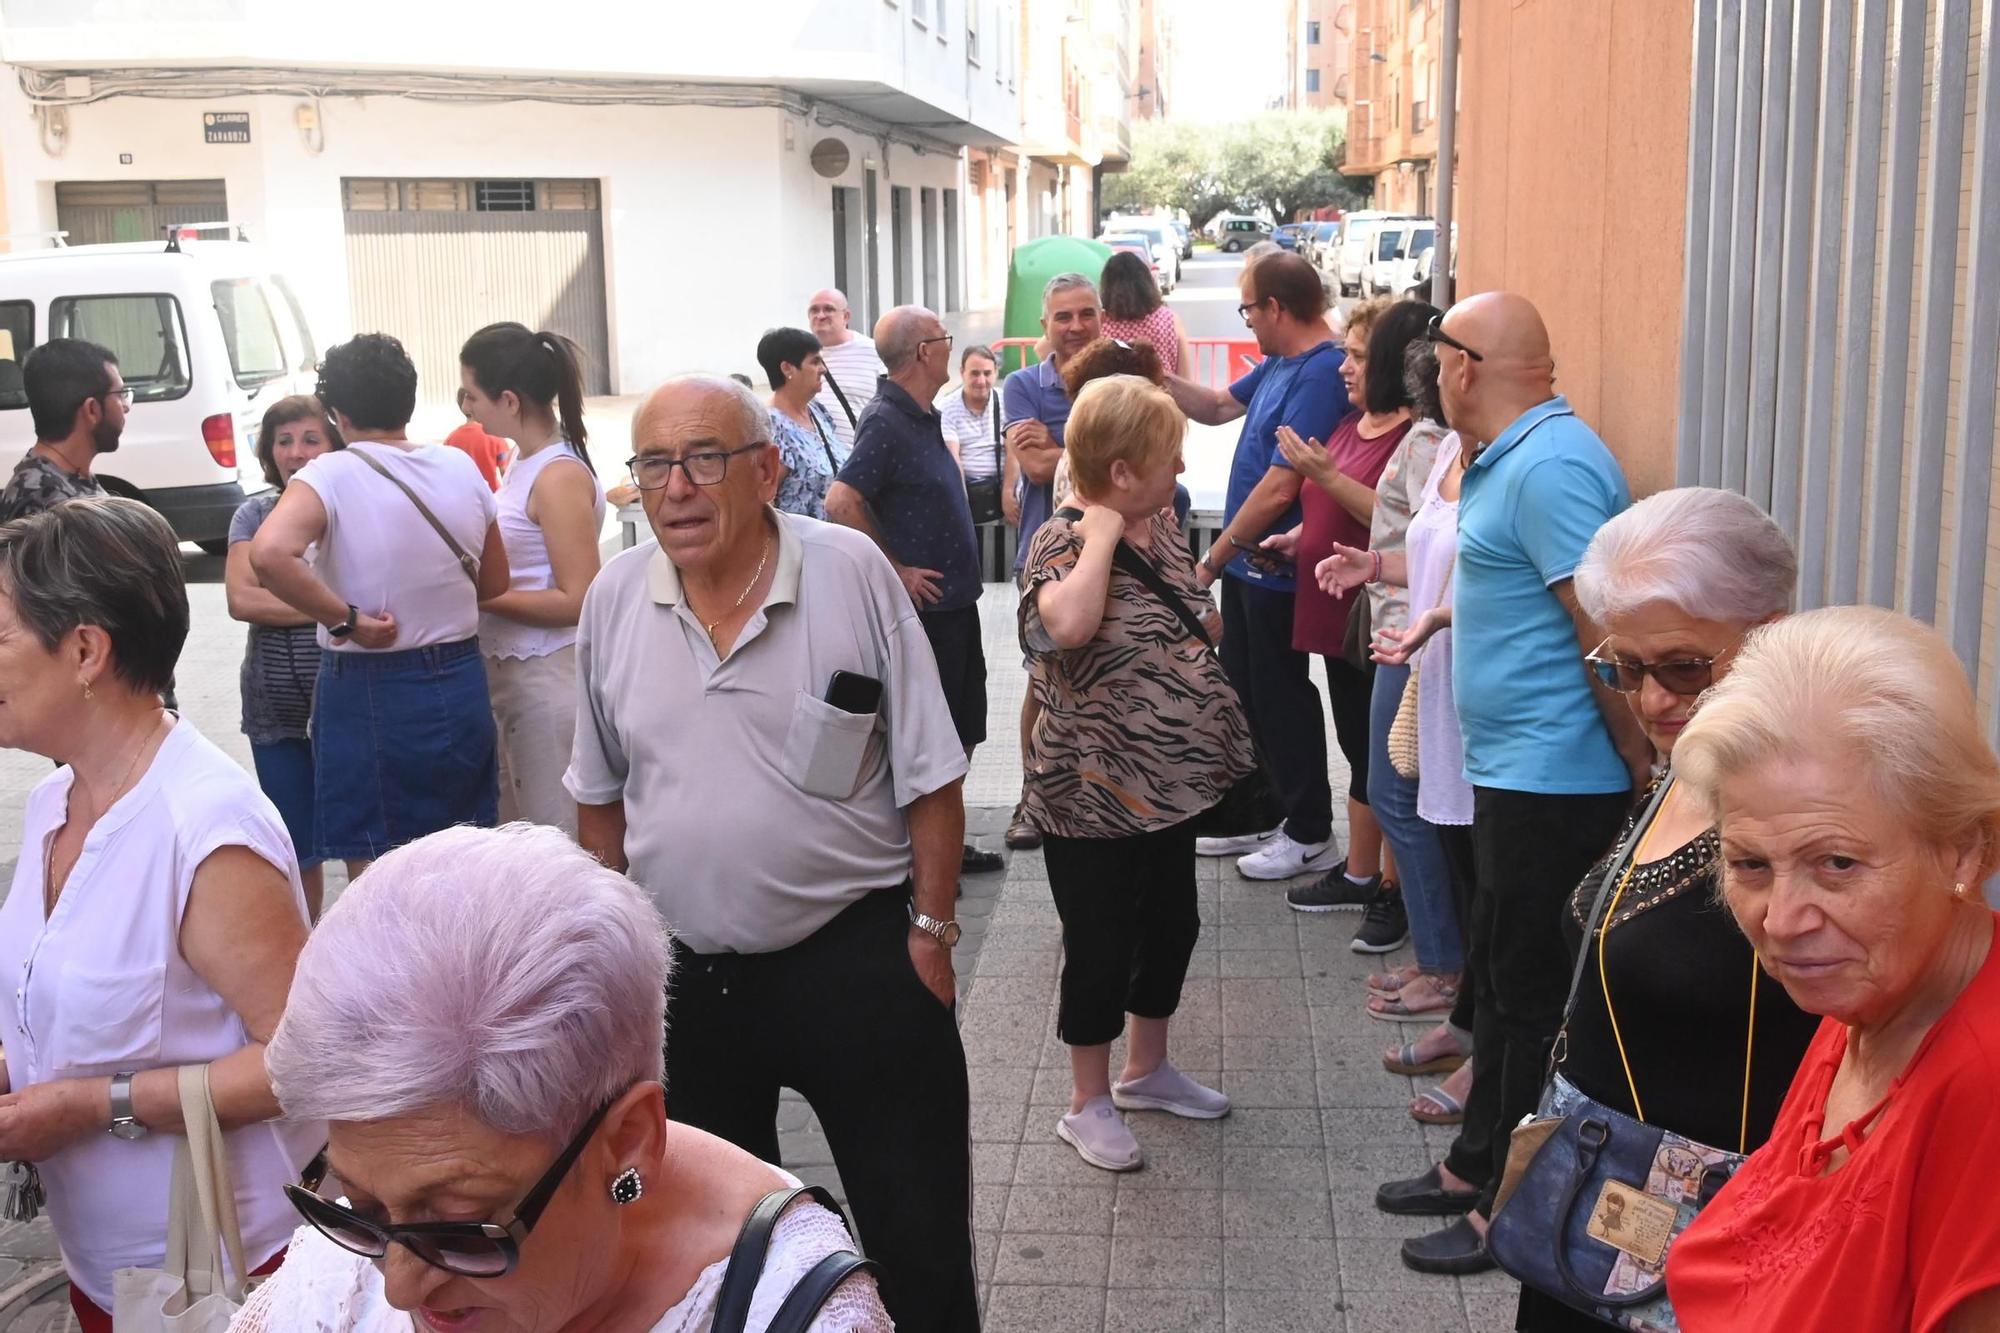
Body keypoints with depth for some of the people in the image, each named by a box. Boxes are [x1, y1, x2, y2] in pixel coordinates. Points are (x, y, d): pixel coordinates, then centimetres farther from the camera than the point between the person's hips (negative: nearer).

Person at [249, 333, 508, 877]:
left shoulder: (330, 476, -13)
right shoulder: (462, 468, 2)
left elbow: (269, 553, -32)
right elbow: (494, 585, 11)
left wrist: (347, 620, -22)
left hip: (367, 688, -5)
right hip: (461, 684, 5)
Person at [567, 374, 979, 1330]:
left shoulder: (851, 572, -11)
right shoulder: (614, 598, -1)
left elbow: (928, 777, -7)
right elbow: (601, 795, 10)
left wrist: (932, 930, -7)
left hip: (856, 954, -3)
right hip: (683, 967, 4)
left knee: (921, 1245, 7)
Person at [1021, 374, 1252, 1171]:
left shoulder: (1162, 526, 5)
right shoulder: (1064, 541, -19)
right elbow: (1067, 623, -41)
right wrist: (1102, 534, -29)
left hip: (1170, 780, 8)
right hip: (1096, 795, -8)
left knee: (1171, 925, 20)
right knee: (1101, 949, 5)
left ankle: (1145, 1070, 40)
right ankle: (1088, 1104, 23)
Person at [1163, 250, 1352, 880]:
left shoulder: (1319, 375, -24)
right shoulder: (1279, 364, 7)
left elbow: (1279, 490, -26)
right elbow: (1218, 406, 23)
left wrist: (1215, 557, -17)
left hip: (1277, 569, -9)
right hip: (1248, 563, 10)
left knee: (1281, 699, 2)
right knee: (1243, 693, 17)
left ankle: (1311, 834, 16)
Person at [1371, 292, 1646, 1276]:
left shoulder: (1549, 466, -20)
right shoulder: (1508, 457, 13)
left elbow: (1607, 629, -24)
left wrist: (1639, 772, -20)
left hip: (1551, 779, -10)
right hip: (1513, 771, 10)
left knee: (1529, 996, 2)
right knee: (1500, 975, 20)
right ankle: (1477, 1166, 34)